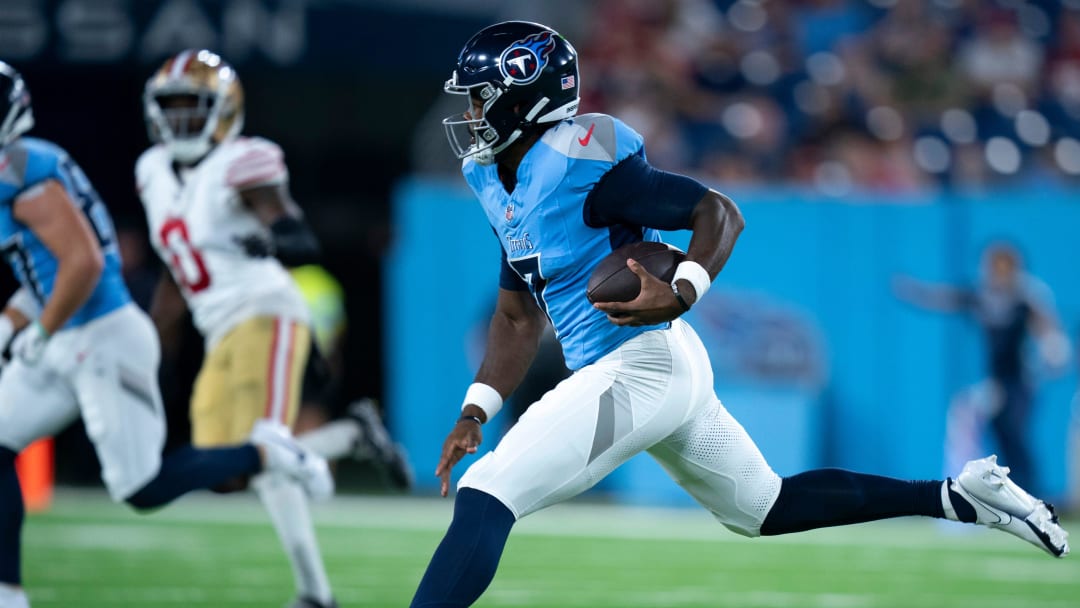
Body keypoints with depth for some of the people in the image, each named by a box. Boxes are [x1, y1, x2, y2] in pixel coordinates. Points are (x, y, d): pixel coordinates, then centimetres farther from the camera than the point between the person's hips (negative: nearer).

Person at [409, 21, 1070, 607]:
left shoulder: (580, 161, -16)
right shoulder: (497, 180, 12)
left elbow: (719, 212, -16)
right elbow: (518, 317, 20)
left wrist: (681, 294, -33)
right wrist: (474, 415, 9)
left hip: (643, 364, -10)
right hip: (655, 372, 10)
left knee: (484, 495, -17)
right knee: (765, 505, 21)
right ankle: (956, 495, 24)